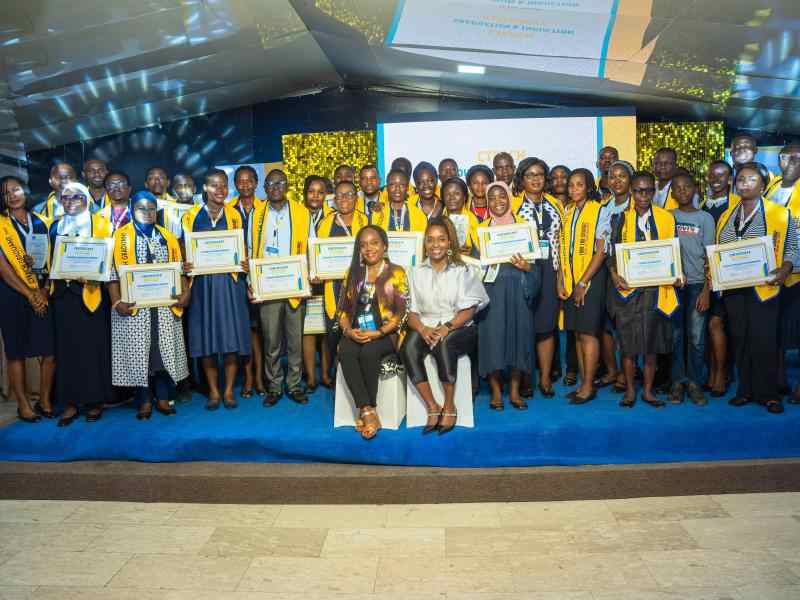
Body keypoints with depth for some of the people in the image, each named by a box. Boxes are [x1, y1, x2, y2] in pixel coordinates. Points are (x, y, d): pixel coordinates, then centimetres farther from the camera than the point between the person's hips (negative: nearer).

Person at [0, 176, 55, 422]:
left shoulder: (40, 222, 10)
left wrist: (45, 289, -6)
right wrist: (29, 294, -13)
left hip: (42, 294, 3)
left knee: (49, 350, 1)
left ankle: (45, 400, 16)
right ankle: (23, 404, 14)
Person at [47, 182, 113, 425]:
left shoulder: (99, 223, 4)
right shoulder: (55, 226, 15)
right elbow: (51, 258, 18)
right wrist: (49, 282, 2)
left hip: (90, 291, -3)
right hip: (63, 293, 4)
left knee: (93, 346, -1)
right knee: (67, 347, 3)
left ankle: (95, 400, 8)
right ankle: (70, 403, 8)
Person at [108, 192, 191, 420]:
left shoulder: (168, 237, 12)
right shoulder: (121, 236, 2)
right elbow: (113, 271, -4)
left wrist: (185, 292, -4)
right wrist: (117, 302, -14)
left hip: (165, 305, 3)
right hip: (134, 306, -3)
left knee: (165, 350, 4)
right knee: (137, 351, 1)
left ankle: (163, 398, 14)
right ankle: (144, 401, 11)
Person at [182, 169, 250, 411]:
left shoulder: (234, 216, 7)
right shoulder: (192, 216, 5)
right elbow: (185, 250, 7)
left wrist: (245, 264, -11)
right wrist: (185, 266, -14)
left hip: (230, 283, 0)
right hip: (202, 283, 0)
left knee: (232, 336, -2)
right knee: (206, 337, 1)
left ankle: (229, 390, 10)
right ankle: (213, 391, 13)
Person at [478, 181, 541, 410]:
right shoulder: (482, 228, 9)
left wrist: (526, 266, -12)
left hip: (517, 288, 1)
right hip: (492, 288, -1)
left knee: (518, 333, 0)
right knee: (492, 334, -5)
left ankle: (514, 390, 9)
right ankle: (496, 391, 5)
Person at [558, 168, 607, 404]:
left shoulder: (599, 211, -6)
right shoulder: (568, 213, 13)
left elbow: (601, 251, -10)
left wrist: (583, 282, -13)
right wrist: (561, 281, 5)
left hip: (592, 277, -6)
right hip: (571, 280, 6)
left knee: (588, 332, -6)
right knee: (577, 333, 7)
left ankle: (589, 385, 3)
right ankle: (584, 383, 15)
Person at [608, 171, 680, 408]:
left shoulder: (666, 218, 9)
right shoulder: (622, 219, 5)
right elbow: (613, 253, 2)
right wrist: (615, 276, -14)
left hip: (656, 288, 1)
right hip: (628, 287, -1)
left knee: (652, 340, 5)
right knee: (628, 339, 2)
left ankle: (648, 390, 17)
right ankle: (630, 390, 14)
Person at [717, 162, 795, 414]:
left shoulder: (780, 214, 0)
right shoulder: (726, 217, 13)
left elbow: (791, 248, 1)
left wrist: (784, 270, -16)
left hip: (763, 288, -4)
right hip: (732, 288, 4)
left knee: (763, 341, -5)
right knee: (740, 339, 8)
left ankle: (768, 393, 7)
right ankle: (745, 389, 18)